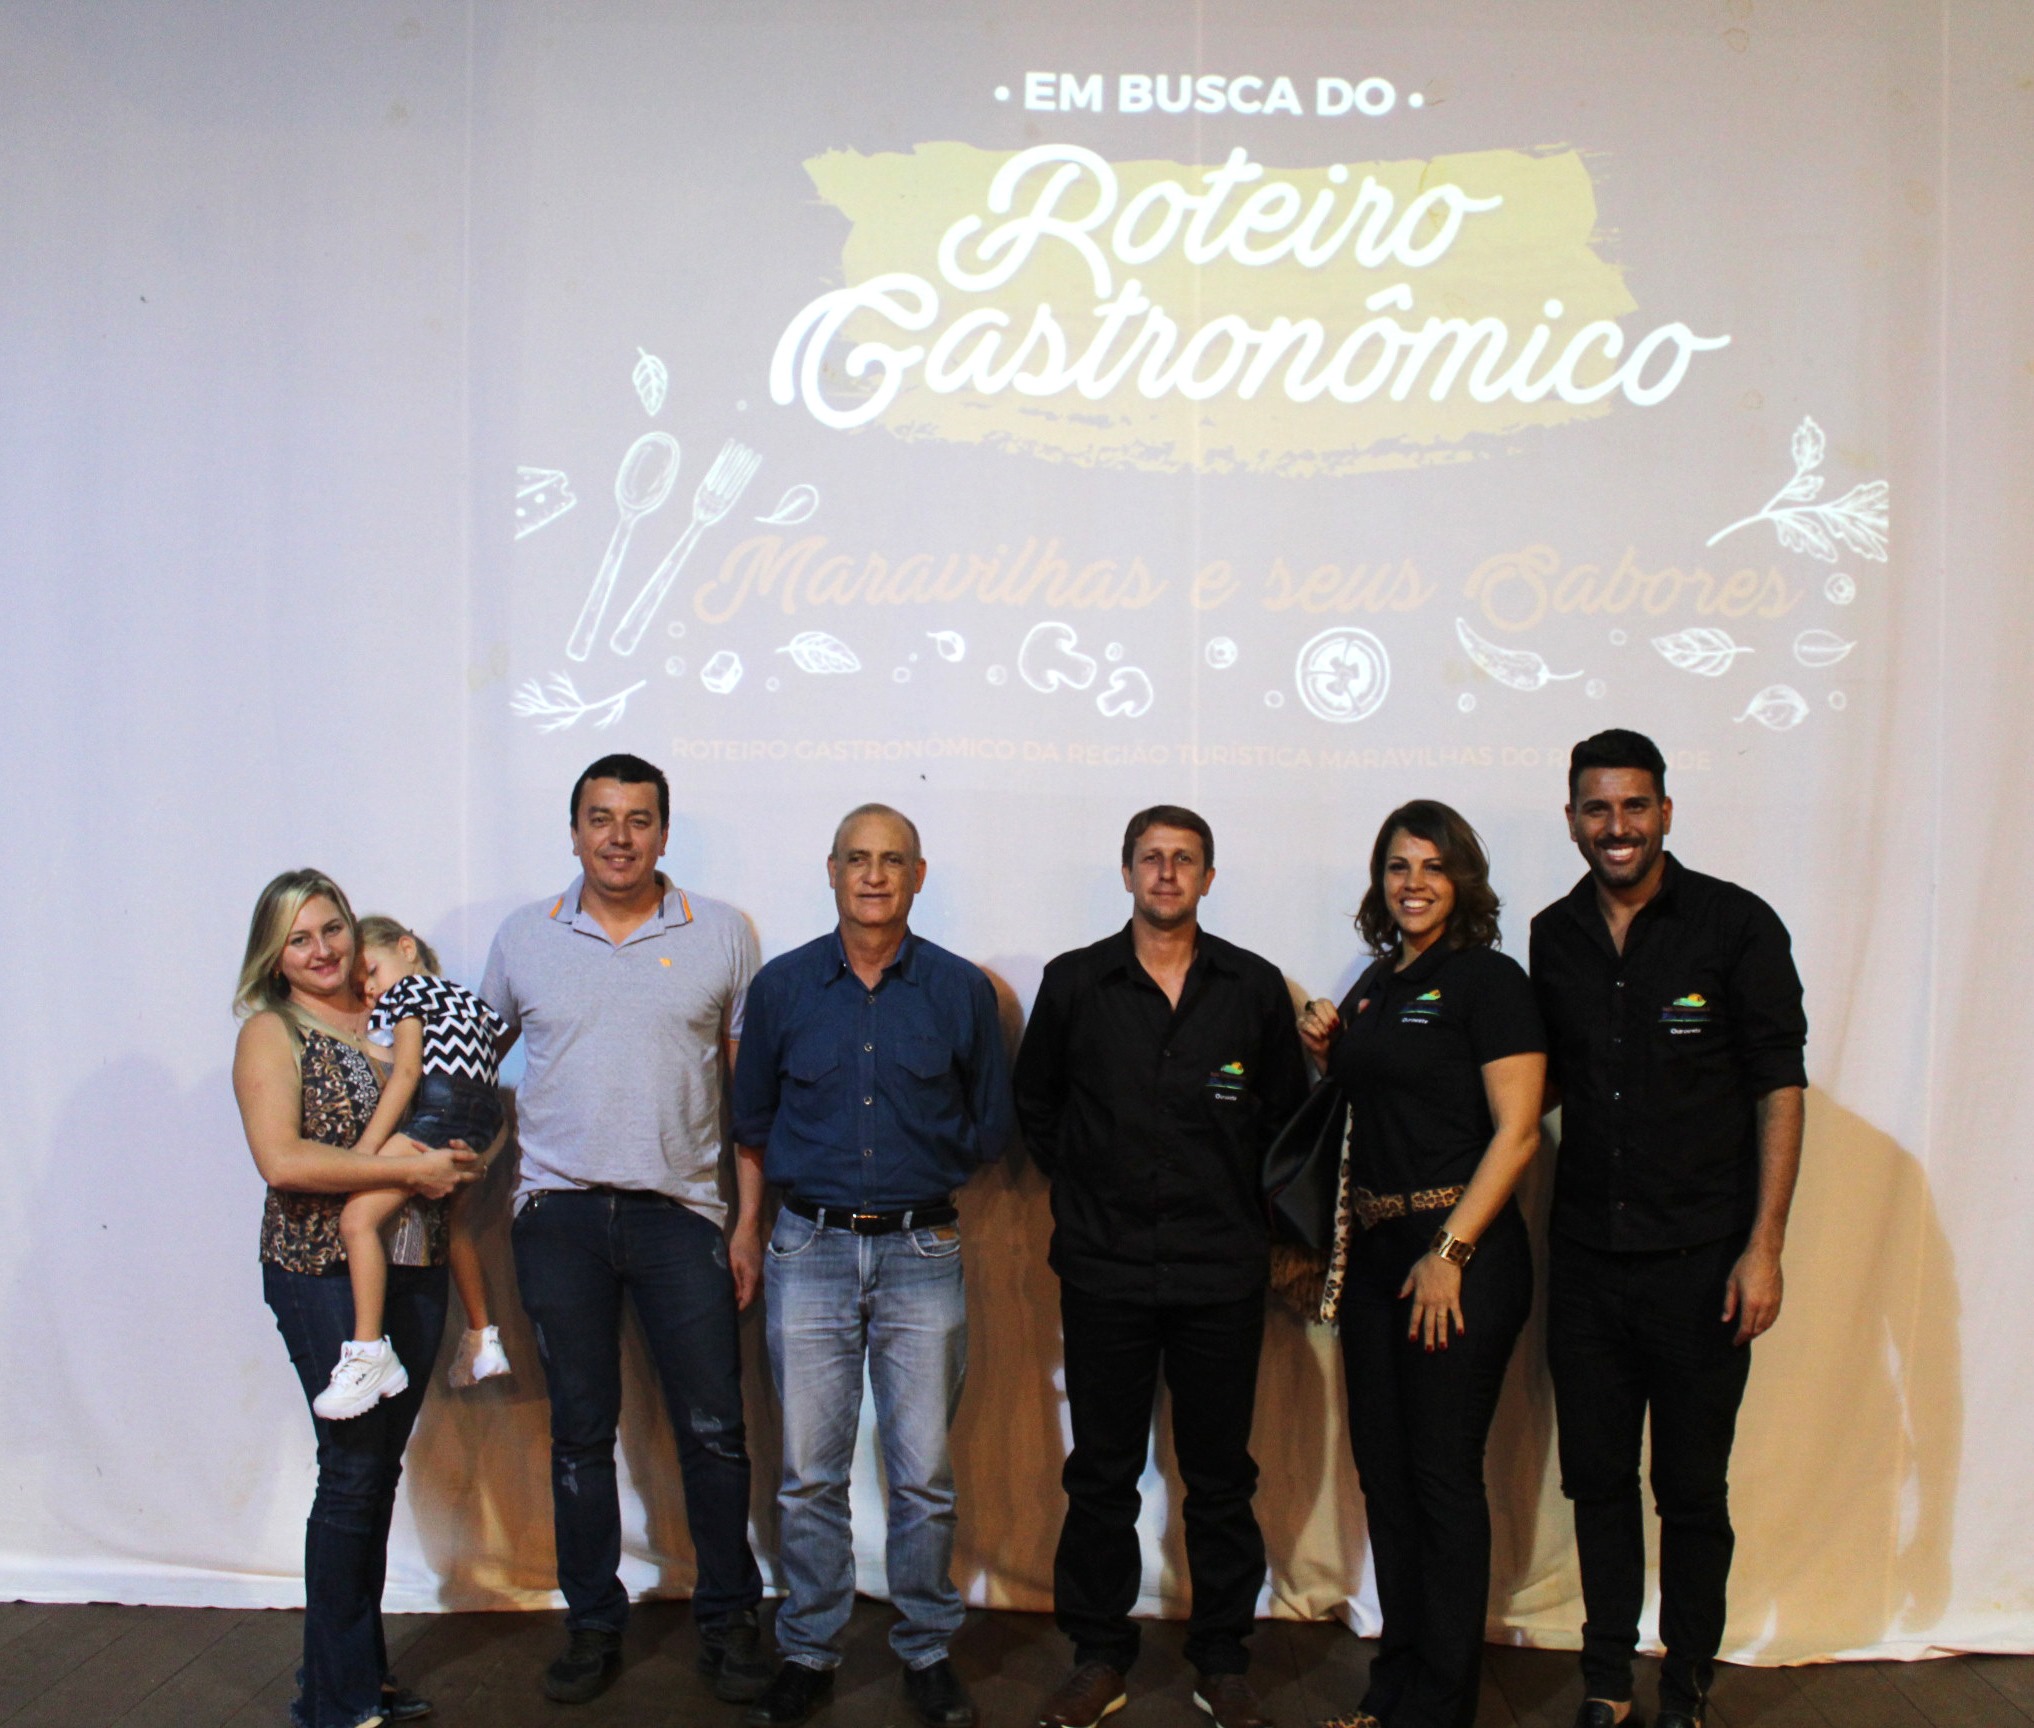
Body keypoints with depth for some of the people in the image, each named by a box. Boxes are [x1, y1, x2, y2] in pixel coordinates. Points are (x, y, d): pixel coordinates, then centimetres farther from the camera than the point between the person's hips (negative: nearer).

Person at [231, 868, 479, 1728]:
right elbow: (280, 1159, -18)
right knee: (353, 1470, -3)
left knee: (381, 1468, 12)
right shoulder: (272, 1034, -5)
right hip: (323, 1273, -5)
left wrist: (455, 1155, -1)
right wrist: (406, 1167, -19)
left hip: (414, 1268, 5)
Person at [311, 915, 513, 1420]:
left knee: (357, 1217, -15)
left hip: (441, 1109, -9)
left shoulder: (407, 991, 7)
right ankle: (482, 1340, 40)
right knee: (454, 1226, 28)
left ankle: (370, 1354, -23)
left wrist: (365, 1149, -12)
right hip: (484, 1119, 9)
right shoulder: (464, 998, 30)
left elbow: (406, 1073, -6)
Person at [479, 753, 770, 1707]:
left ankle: (727, 1618, 19)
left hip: (680, 1210, -1)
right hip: (558, 1214, 1)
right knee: (580, 1432, 10)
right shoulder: (523, 936, 6)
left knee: (713, 1430, 2)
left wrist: (753, 1222, 1)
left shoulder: (722, 934, 3)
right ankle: (592, 1624, 24)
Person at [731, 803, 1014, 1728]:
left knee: (923, 1475, 5)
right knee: (809, 1475, 7)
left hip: (922, 1253, 0)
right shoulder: (781, 985, 5)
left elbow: (991, 1129, 11)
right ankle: (807, 1653, 22)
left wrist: (918, 1164, 8)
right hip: (809, 1251, 1)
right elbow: (752, 1122, 14)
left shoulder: (962, 989, 3)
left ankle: (926, 1652, 22)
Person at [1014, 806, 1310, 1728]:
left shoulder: (1254, 987, 3)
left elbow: (1286, 1110, 13)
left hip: (1221, 1271, 0)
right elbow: (1035, 1102, 14)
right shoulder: (1073, 983, 3)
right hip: (1104, 1269, 0)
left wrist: (1244, 1208, 11)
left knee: (1220, 1475, 8)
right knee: (1102, 1472, 8)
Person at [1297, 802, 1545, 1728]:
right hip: (1374, 1250, 7)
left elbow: (1517, 1130, -15)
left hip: (1459, 1253, -7)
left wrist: (1450, 1252, -19)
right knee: (1382, 1468, 13)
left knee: (1443, 1474, 1)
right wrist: (1326, 1051, 4)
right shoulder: (1376, 981, 13)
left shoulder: (1487, 980, -9)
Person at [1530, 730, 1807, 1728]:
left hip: (1699, 1262, -3)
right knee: (1596, 1479, 12)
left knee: (1691, 1489, 7)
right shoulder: (1553, 938, 7)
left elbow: (1779, 1087, -6)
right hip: (1584, 1259, 4)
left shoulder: (1736, 926, -6)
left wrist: (1763, 1246, -11)